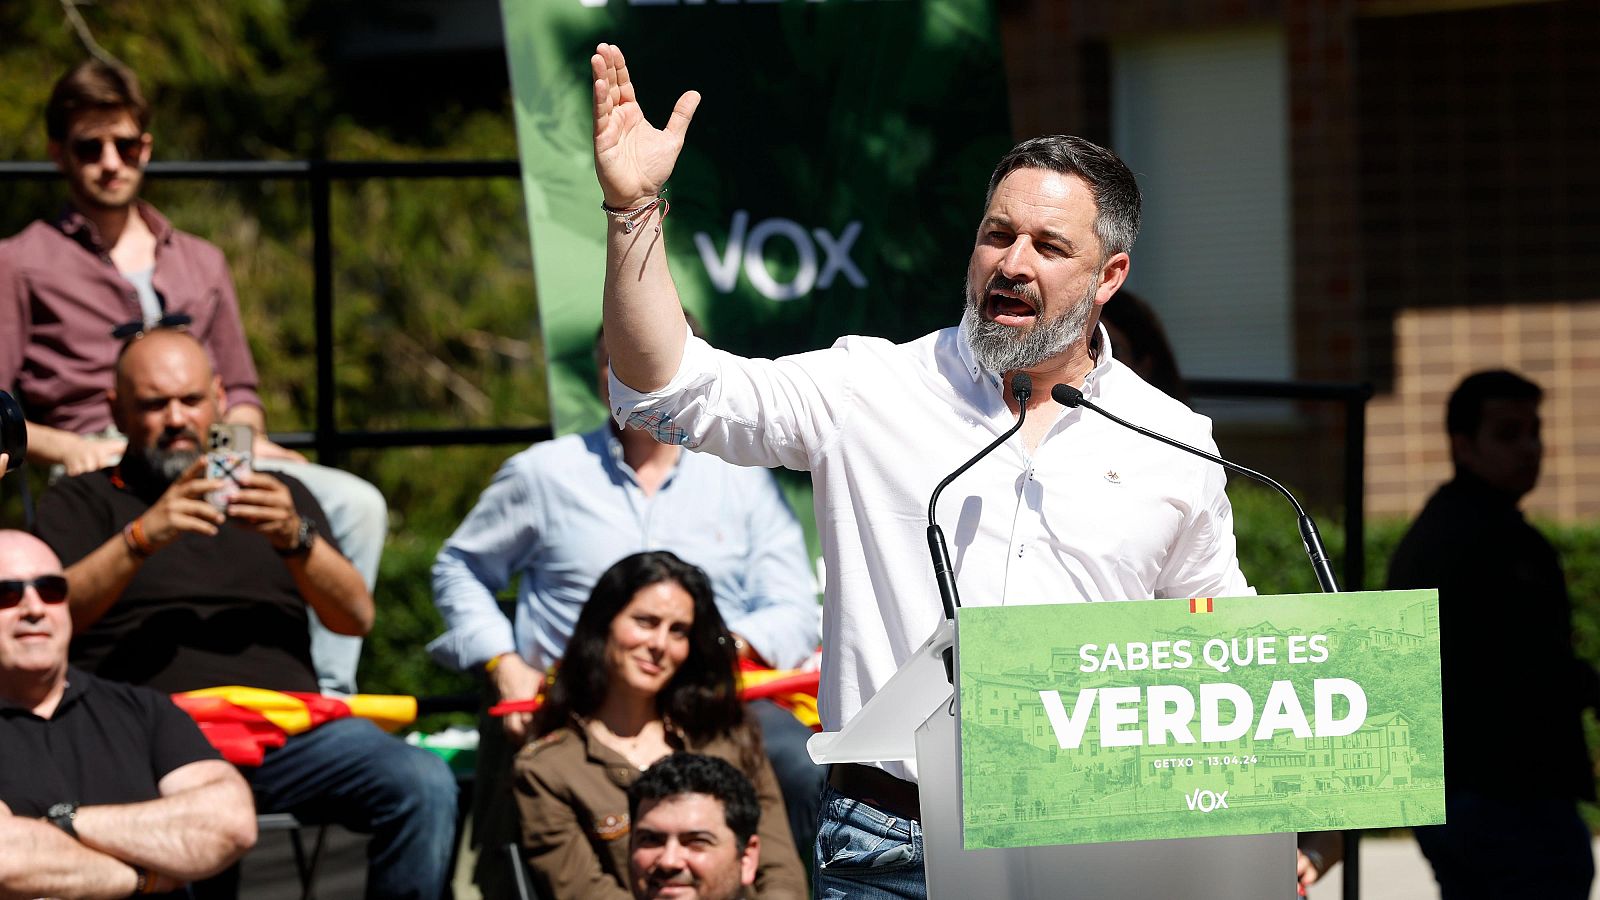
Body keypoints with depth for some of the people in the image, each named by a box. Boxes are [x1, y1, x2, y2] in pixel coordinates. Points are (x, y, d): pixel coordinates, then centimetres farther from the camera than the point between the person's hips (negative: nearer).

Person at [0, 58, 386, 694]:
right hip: (101, 465, -5)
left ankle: (327, 696, -27)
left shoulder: (201, 262, 31)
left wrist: (245, 438, 7)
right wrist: (63, 446, -12)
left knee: (357, 504, -24)